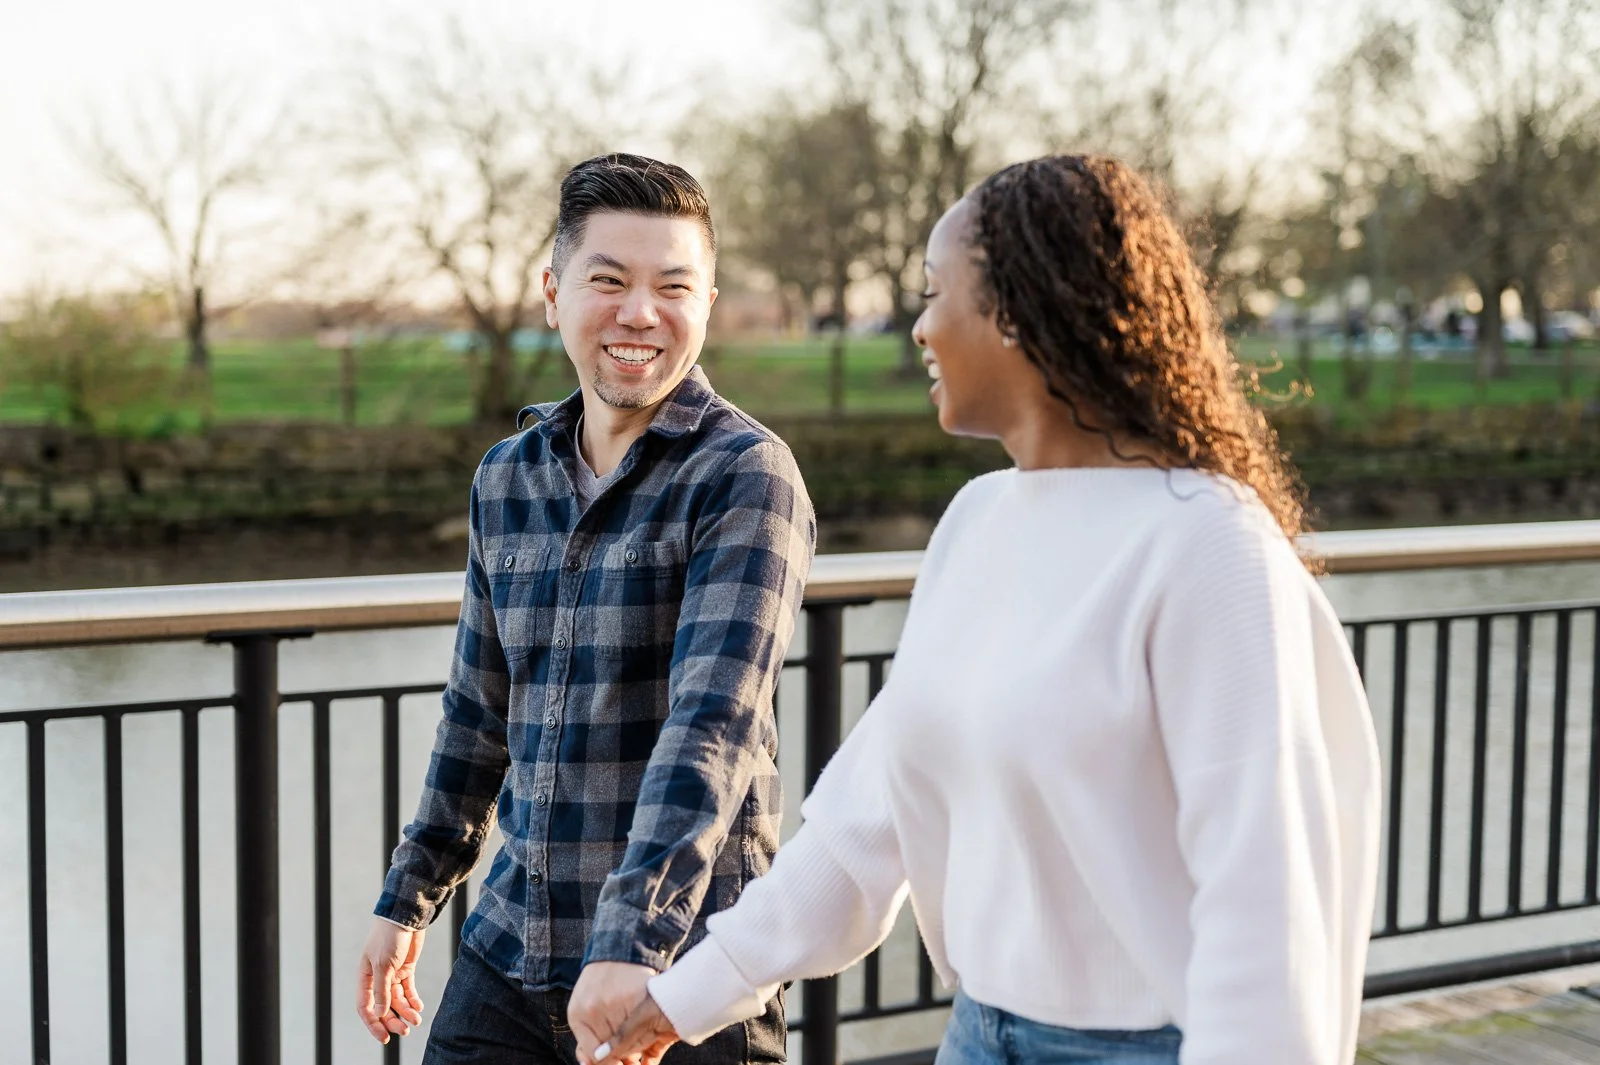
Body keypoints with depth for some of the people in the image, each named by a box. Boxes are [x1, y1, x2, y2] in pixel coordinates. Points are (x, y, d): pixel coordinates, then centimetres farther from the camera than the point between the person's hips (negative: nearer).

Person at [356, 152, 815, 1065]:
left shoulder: (745, 475, -12)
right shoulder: (507, 477, 7)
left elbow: (711, 725, -22)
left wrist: (633, 942, -31)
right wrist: (410, 898, 20)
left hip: (679, 974, -5)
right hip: (509, 955, 5)